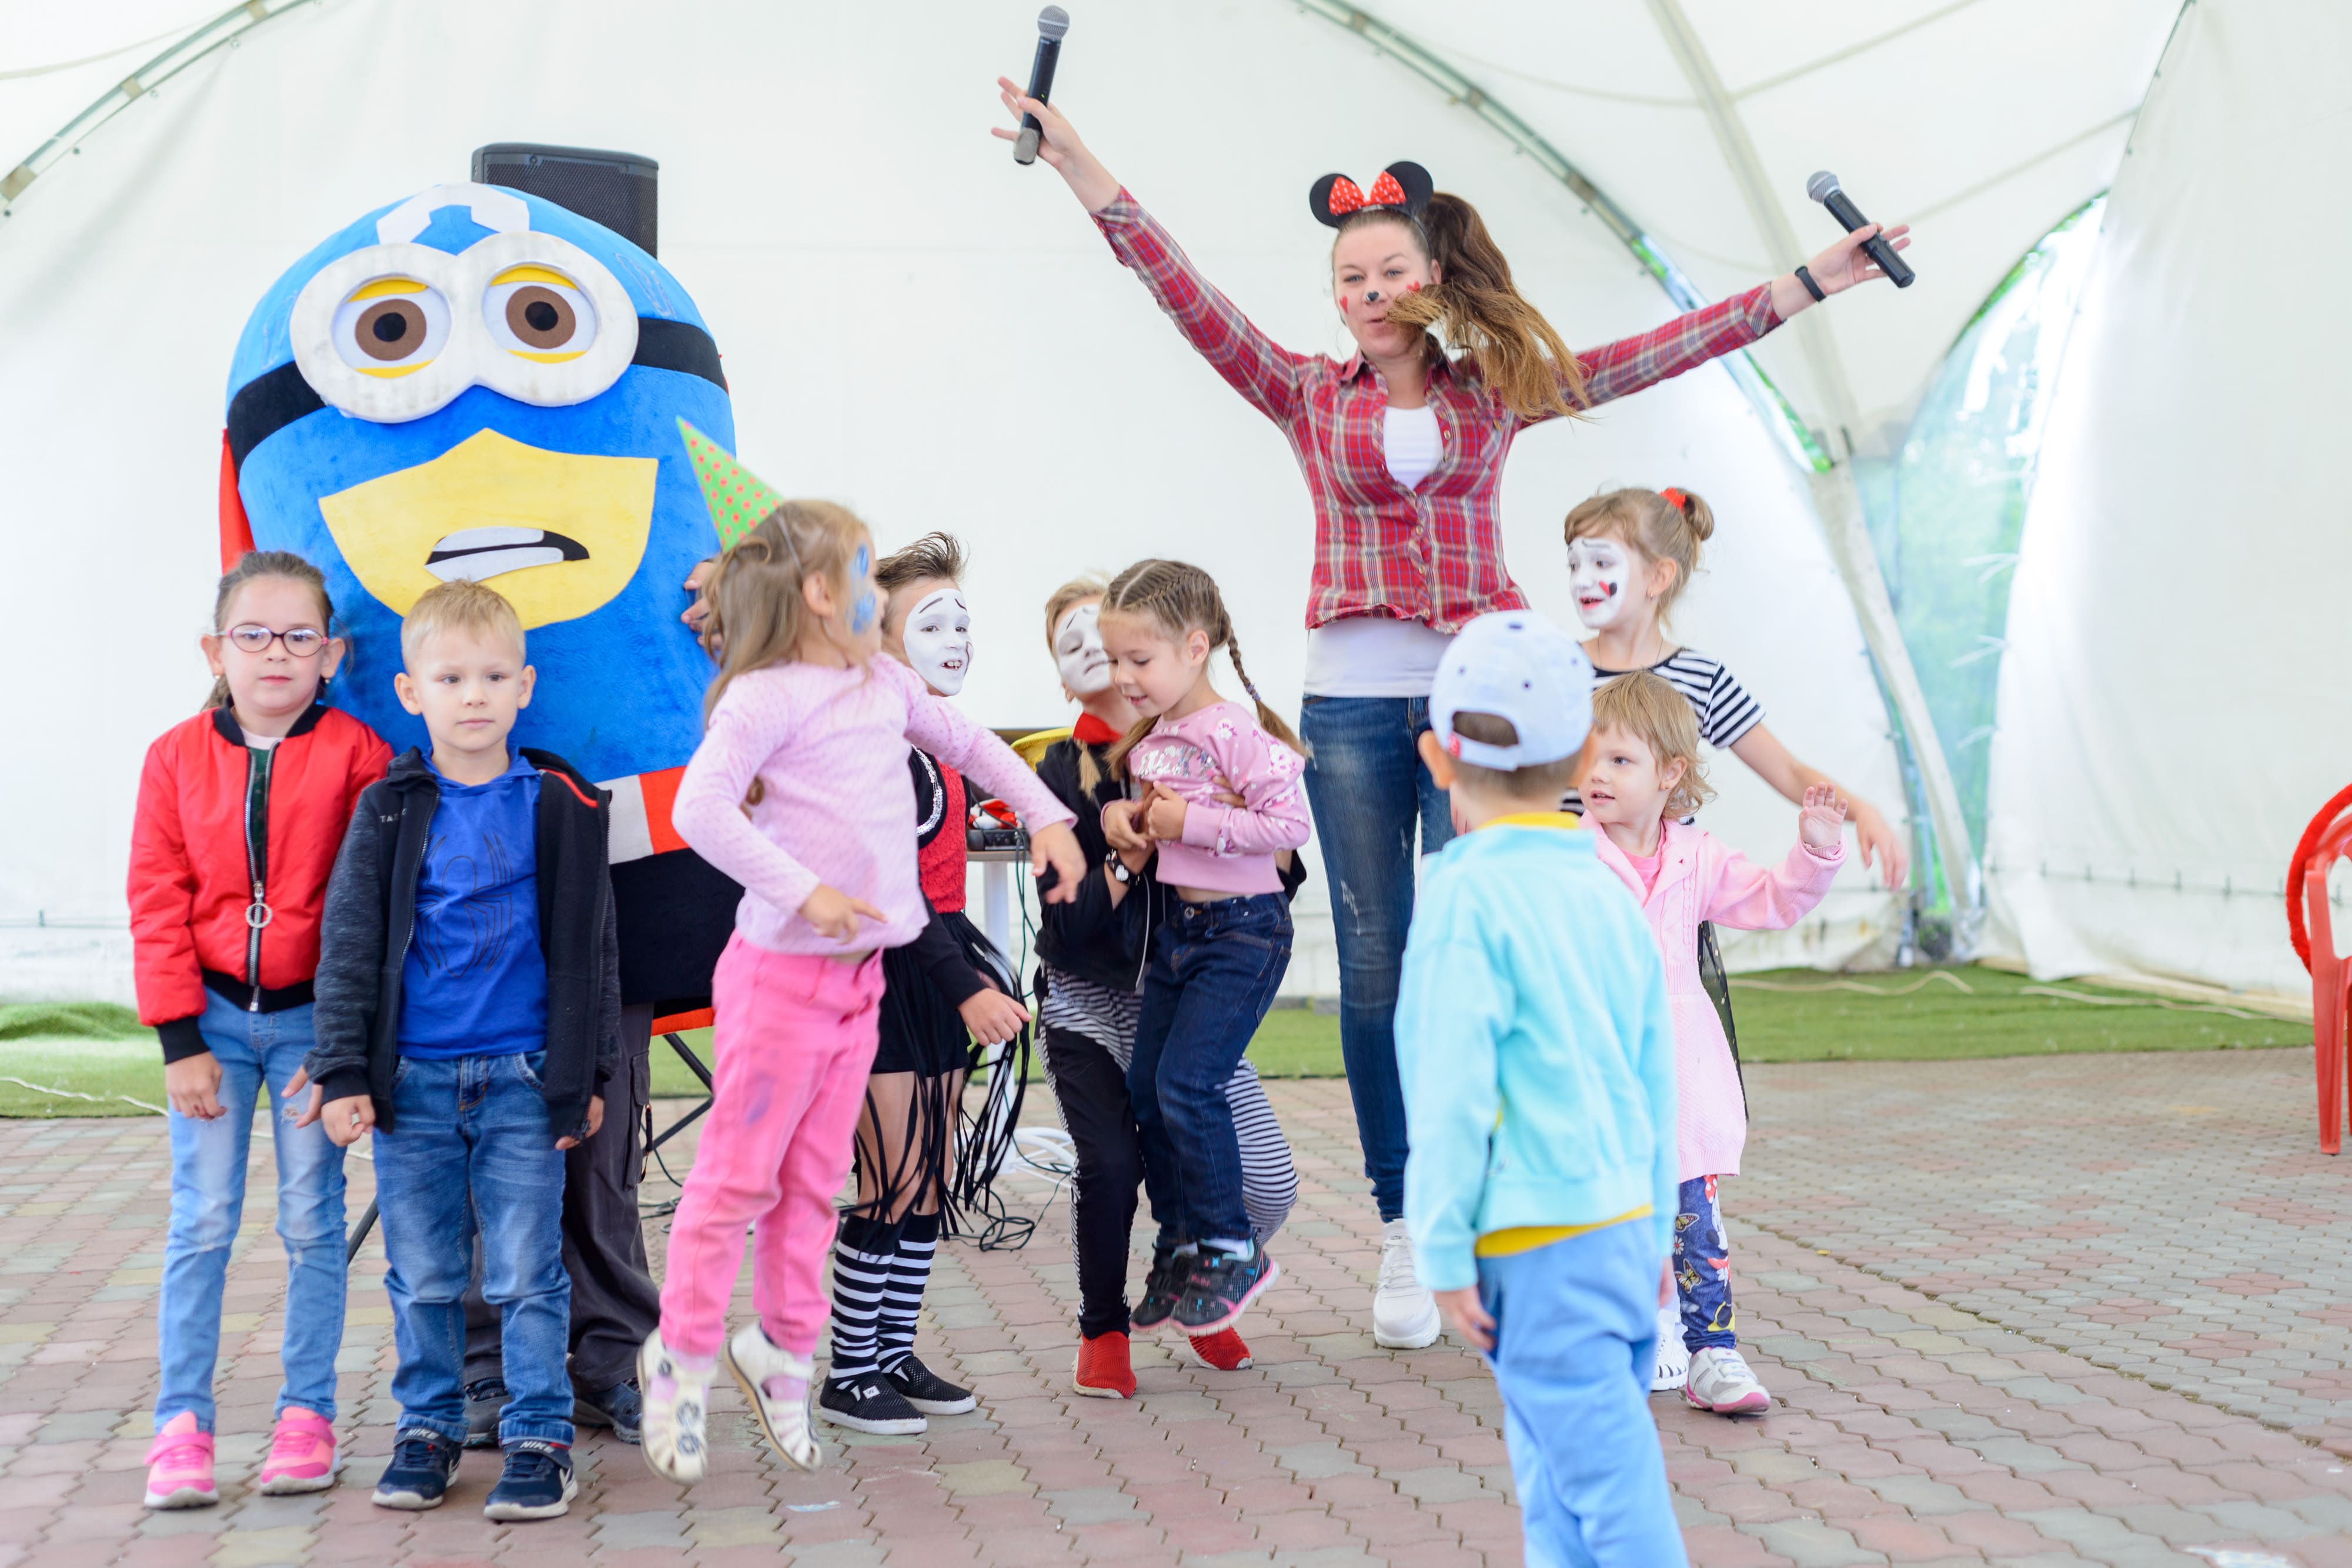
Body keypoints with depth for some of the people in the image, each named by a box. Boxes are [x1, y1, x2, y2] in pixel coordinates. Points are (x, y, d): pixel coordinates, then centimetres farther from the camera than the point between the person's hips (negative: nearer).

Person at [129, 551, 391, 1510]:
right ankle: (181, 1424, 8)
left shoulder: (356, 756, -6)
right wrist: (180, 1040, -4)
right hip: (215, 1016, 1)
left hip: (314, 1015, -1)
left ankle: (306, 1414, 16)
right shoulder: (177, 757, 0)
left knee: (312, 1222, 5)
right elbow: (157, 904, 1)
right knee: (201, 1222, 1)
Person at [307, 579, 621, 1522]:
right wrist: (342, 1073, -2)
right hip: (411, 1078, 1)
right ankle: (428, 1428, 24)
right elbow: (349, 942, 3)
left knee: (527, 1275, 1)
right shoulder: (389, 809, 3)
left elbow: (592, 948, 5)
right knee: (422, 1275, 10)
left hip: (523, 1079, -1)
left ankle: (540, 1437, 11)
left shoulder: (563, 807, 2)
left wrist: (589, 1072, 3)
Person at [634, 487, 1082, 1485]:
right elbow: (700, 810, -24)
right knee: (740, 1173, -1)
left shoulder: (886, 685, 10)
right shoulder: (765, 697, -14)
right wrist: (803, 889, -28)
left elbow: (965, 743, 27)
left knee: (815, 1178, 13)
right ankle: (682, 1353, 12)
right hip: (781, 972, -7)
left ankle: (783, 1347, 25)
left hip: (860, 972, 7)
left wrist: (1044, 816, 19)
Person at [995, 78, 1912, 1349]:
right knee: (1375, 969, 3)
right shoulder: (1309, 398, 9)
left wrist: (1810, 283, 5)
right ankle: (1403, 1233, 12)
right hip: (1351, 703, 1)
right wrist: (1081, 169, -9)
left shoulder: (1494, 391, 9)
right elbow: (1188, 300, 0)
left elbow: (1660, 353, 8)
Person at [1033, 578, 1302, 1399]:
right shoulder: (1063, 773, -4)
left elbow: (1286, 874, 0)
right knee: (1110, 1163, -21)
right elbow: (1065, 926, -10)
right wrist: (1128, 860, -22)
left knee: (1268, 1182, -9)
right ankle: (1103, 1331, 6)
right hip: (1091, 1001, -2)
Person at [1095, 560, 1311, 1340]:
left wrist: (1192, 822, -22)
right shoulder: (1144, 740, 8)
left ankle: (1231, 1249, 2)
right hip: (1177, 927, 9)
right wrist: (1120, 816, 1)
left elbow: (1289, 823, -23)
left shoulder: (1236, 731, -17)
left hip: (1243, 930, -8)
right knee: (1145, 1092, 8)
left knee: (1187, 1084, -14)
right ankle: (1180, 1247, 22)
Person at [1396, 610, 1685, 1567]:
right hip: (1624, 1226, 8)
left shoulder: (1467, 895, -11)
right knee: (1556, 1487, 16)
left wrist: (1444, 1254, -9)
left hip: (1538, 1245, -8)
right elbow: (1654, 1080, 14)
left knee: (1608, 1481, -6)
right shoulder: (1608, 894, 9)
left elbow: (1455, 1094, -14)